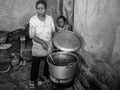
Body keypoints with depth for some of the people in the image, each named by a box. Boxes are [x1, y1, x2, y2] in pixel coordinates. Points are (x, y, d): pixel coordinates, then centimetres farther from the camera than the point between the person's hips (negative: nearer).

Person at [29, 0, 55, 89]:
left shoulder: (50, 18, -7)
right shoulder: (33, 20, -17)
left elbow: (53, 32, 0)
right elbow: (32, 36, -17)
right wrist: (42, 42, -29)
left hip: (49, 47, 3)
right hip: (37, 48, -3)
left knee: (48, 63, 21)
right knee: (35, 64, 13)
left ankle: (47, 76, 47)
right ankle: (33, 80, 36)